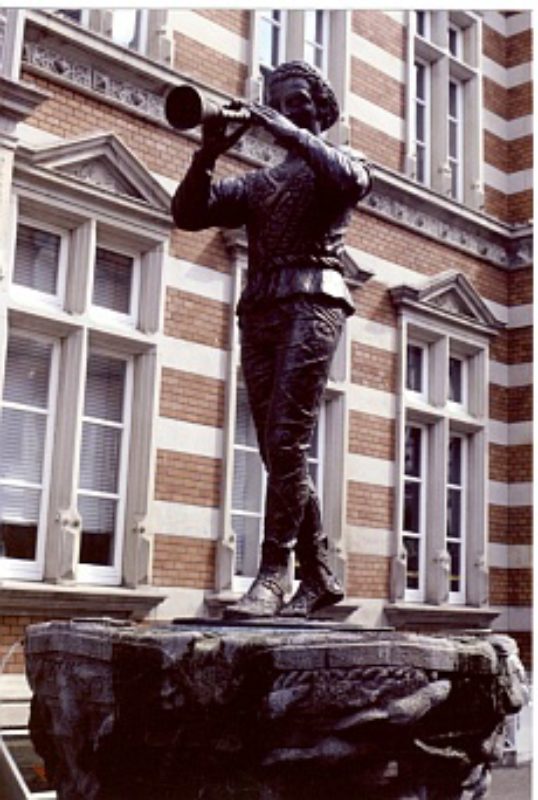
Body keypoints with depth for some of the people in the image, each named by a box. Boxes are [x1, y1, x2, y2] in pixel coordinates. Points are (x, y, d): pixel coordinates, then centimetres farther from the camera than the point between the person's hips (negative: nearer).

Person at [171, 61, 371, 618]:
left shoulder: (338, 162, 15)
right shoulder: (257, 181, 26)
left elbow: (353, 181, -11)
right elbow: (188, 214, 13)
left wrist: (291, 133, -10)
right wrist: (207, 155, -3)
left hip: (311, 300, -5)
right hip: (258, 310, 6)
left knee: (285, 442, -18)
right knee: (279, 451, 2)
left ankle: (273, 573, -19)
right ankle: (319, 575, 10)